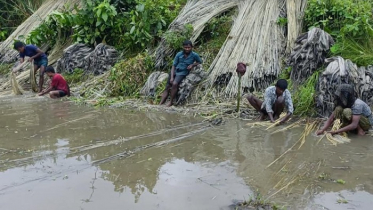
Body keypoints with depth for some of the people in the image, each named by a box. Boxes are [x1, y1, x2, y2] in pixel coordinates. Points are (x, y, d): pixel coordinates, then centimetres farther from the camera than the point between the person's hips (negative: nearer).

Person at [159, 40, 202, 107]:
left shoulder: (194, 55, -6)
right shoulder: (179, 54, -2)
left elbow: (200, 62, 12)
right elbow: (173, 66, 0)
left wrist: (193, 65, -8)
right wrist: (171, 77, -11)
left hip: (182, 73, -3)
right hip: (174, 72, 3)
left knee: (175, 84, -30)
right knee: (167, 88, -5)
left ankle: (171, 102, -20)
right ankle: (160, 104, -5)